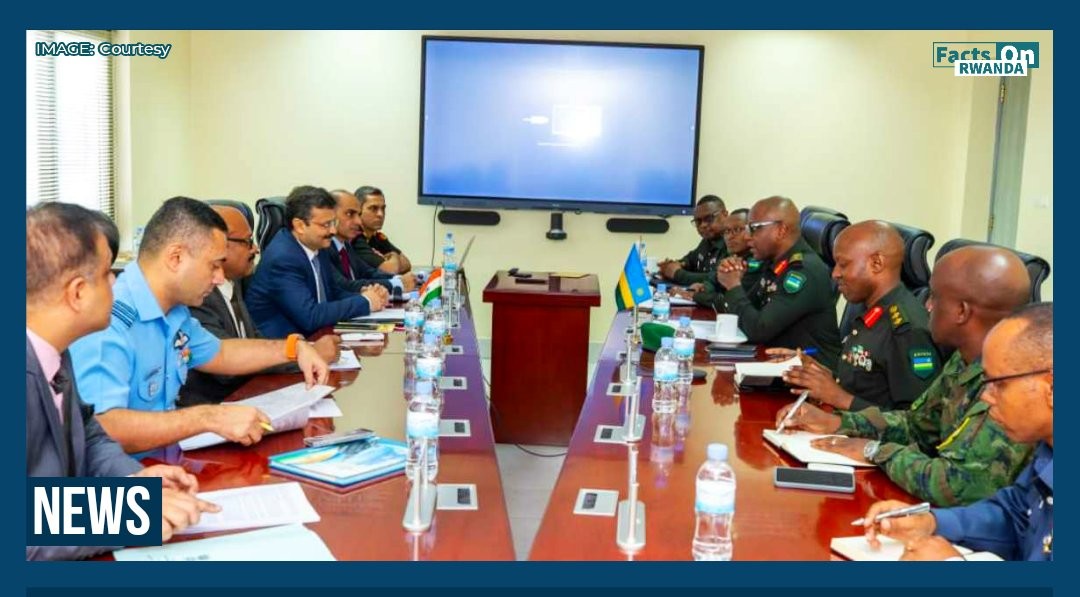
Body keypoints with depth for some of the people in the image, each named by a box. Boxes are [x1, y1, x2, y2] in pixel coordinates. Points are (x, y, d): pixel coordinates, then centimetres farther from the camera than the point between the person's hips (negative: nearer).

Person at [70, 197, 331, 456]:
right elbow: (102, 428, -32)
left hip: (165, 461, 8)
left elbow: (218, 354, 26)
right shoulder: (108, 322, -22)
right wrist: (210, 417, -31)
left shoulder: (175, 312, 7)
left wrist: (295, 347, 17)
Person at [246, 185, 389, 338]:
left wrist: (367, 296, -6)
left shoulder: (317, 247, 2)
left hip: (309, 336, 7)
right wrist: (364, 302, -16)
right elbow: (310, 317, -25)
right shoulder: (282, 259, -20)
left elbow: (334, 293, 13)